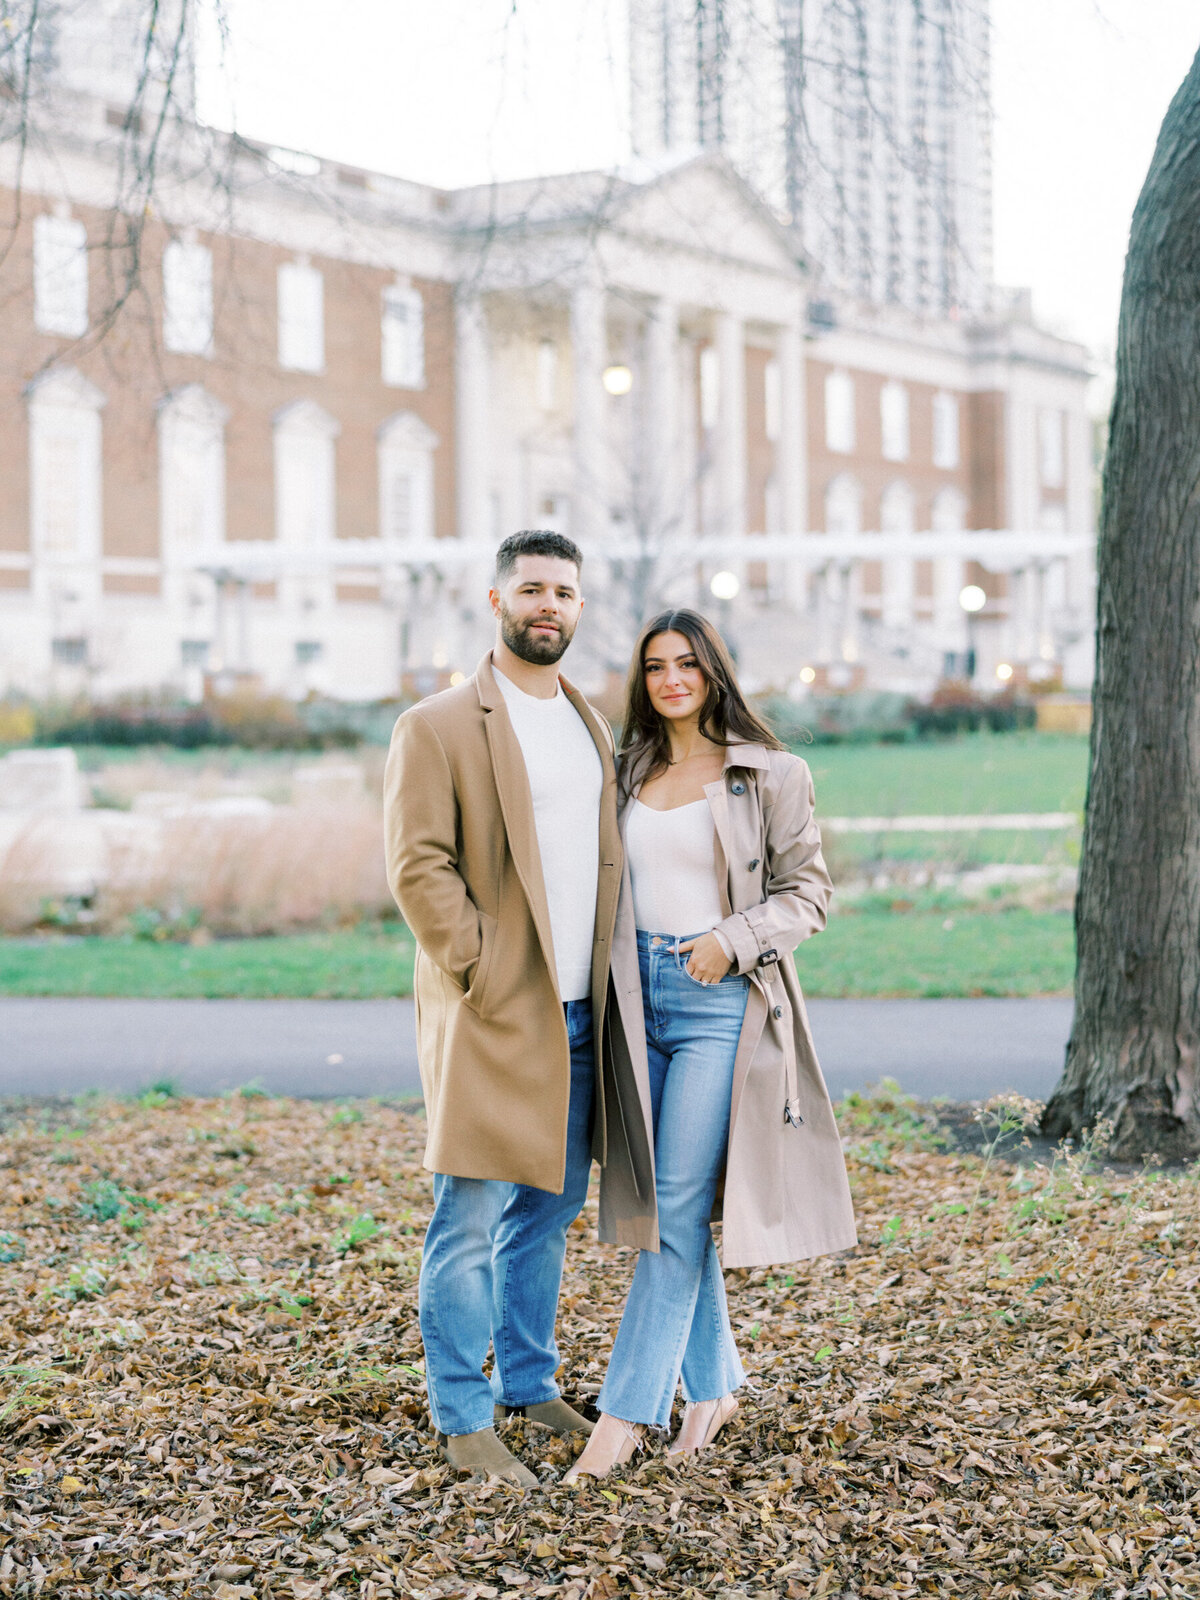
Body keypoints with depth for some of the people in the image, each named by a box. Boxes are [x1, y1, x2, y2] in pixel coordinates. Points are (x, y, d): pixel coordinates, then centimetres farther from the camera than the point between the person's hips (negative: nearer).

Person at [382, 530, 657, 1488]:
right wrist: (480, 971, -15)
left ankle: (531, 1385, 28)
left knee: (550, 1209, 15)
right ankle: (462, 1418, 6)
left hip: (579, 1014, 7)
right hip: (493, 1014, -7)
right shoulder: (438, 727, -6)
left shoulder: (593, 727, 16)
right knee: (473, 1220, -4)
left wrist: (606, 988, 11)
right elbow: (419, 865, -11)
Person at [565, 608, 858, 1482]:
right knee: (665, 1203, 9)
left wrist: (731, 941, -16)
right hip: (641, 992, 5)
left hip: (721, 1000, -5)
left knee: (678, 1208, -7)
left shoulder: (770, 776, -2)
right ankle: (714, 1385, 22)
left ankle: (628, 1411, -4)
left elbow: (808, 892, -2)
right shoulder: (631, 773, 13)